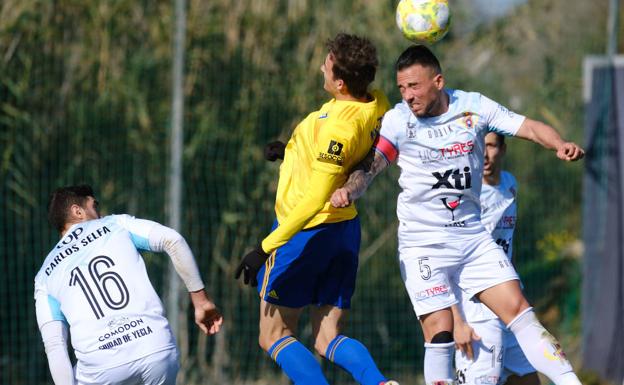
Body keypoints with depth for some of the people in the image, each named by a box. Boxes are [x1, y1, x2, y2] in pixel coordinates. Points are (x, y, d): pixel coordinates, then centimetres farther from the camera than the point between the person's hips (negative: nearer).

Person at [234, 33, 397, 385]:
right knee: (329, 340, 9)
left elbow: (315, 200, -29)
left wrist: (266, 248, -27)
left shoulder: (337, 128, -27)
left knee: (274, 337, 4)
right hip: (346, 227, 8)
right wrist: (300, 152, 25)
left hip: (307, 230, -8)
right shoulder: (378, 105, -2)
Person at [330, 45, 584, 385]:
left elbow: (529, 128, -4)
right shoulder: (398, 121, -8)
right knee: (440, 331, -12)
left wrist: (560, 145, -24)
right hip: (422, 244, -2)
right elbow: (369, 166, -17)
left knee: (518, 311, -4)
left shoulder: (474, 107, -3)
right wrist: (348, 190, -39)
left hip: (474, 237, 2)